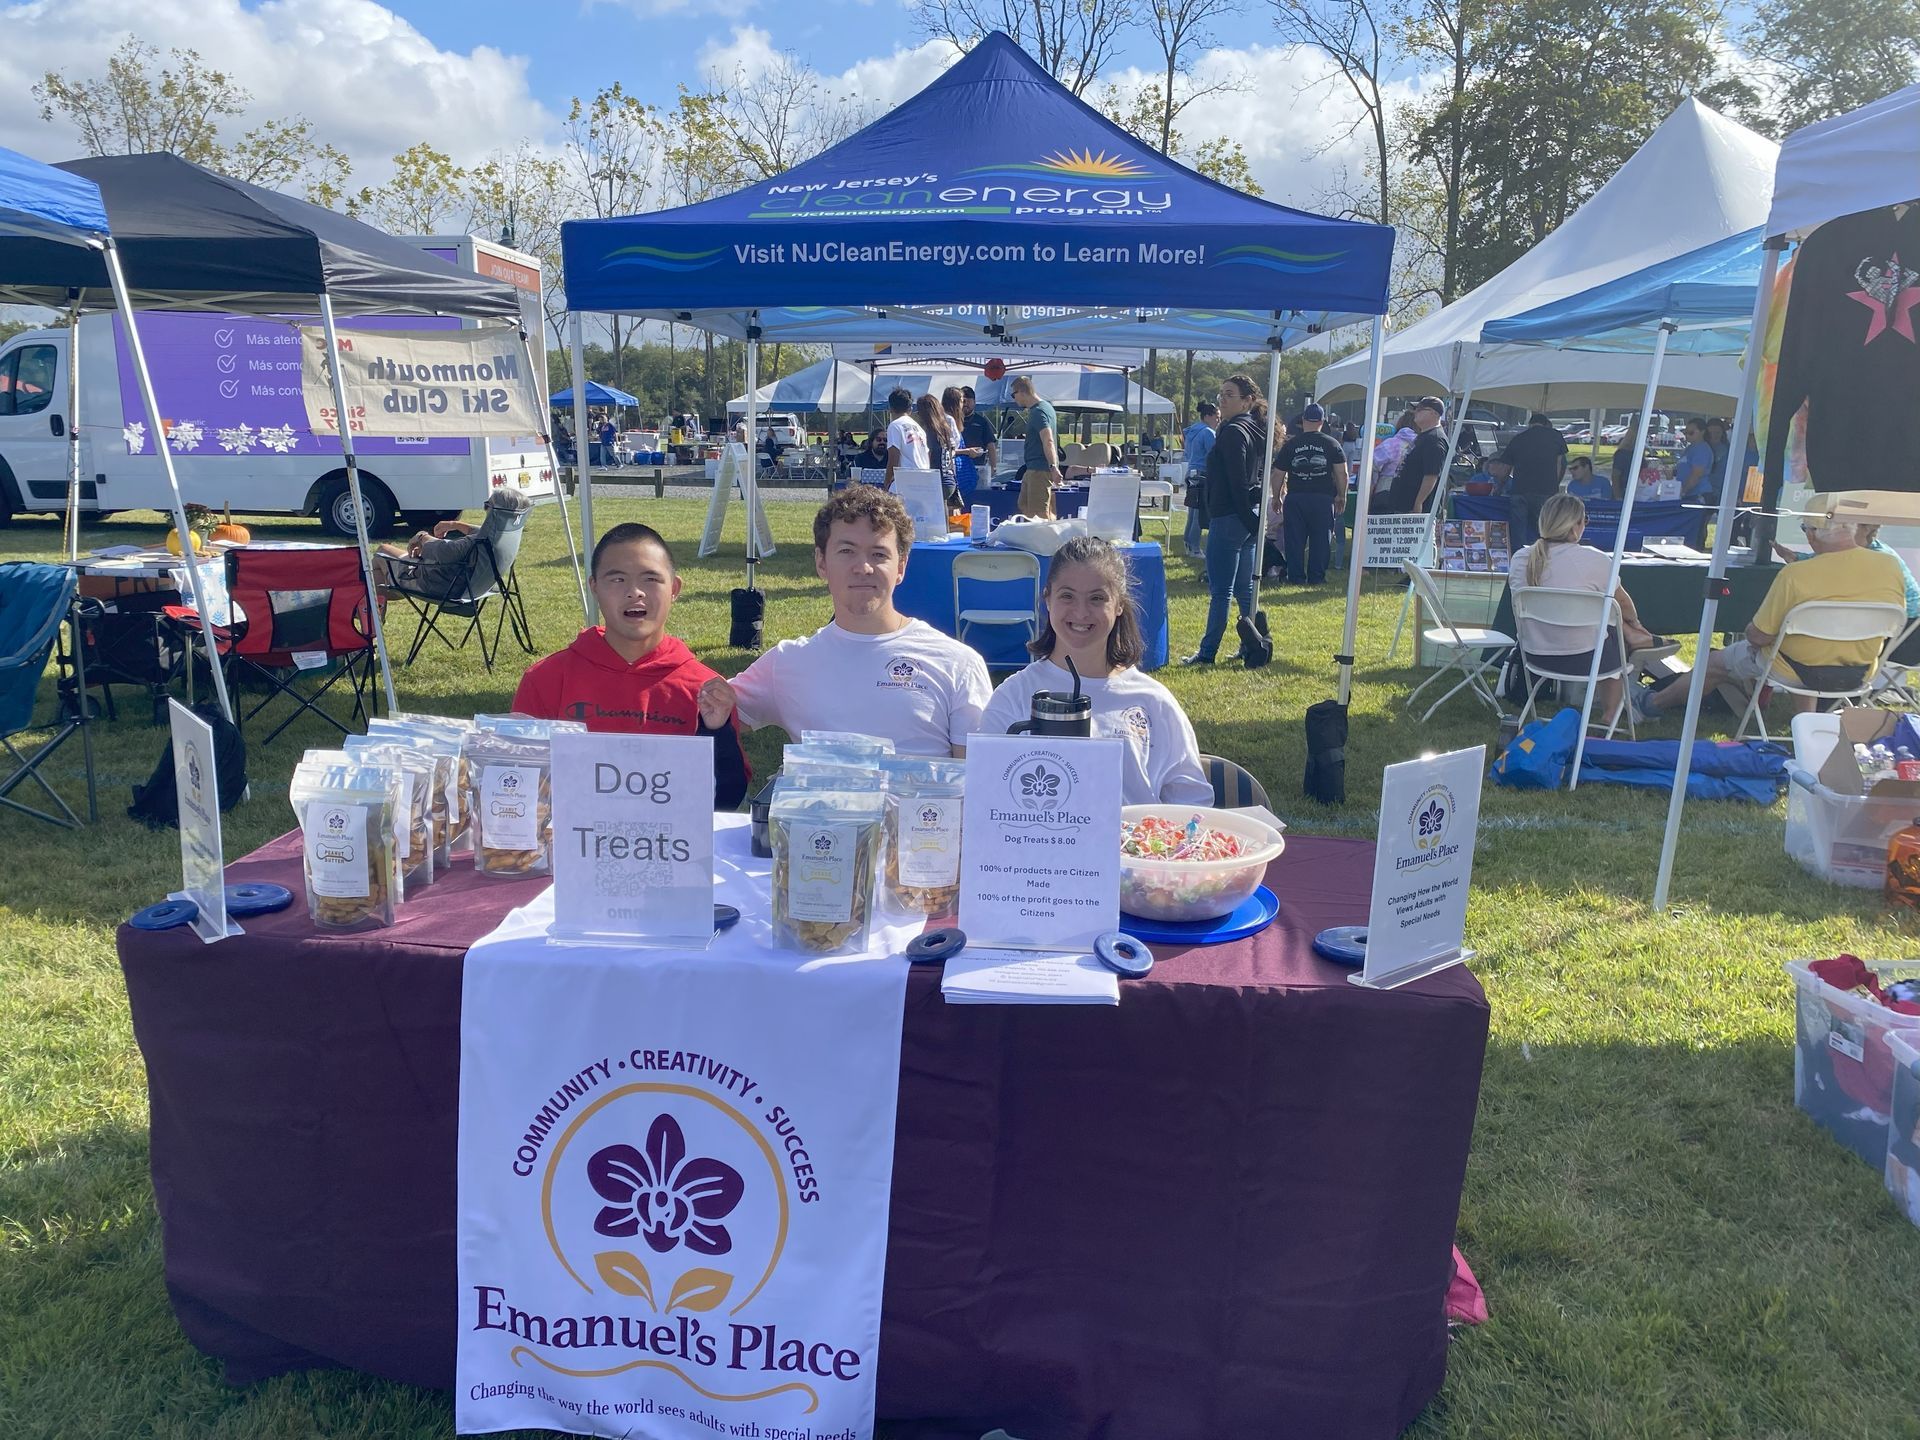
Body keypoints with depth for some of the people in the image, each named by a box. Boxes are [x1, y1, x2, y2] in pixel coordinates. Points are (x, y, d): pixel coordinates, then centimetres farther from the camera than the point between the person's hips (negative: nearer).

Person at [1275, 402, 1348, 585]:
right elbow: (1342, 472, -3)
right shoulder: (1331, 444, 2)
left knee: (1295, 539, 6)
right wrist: (1341, 495, 8)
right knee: (1321, 539, 6)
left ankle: (1296, 577, 7)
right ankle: (1316, 577, 7)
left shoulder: (1291, 444, 4)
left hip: (1295, 497, 1)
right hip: (1323, 498, 0)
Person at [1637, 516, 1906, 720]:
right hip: (1859, 674, 4)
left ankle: (1653, 703, 35)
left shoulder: (1795, 575, -26)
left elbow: (1758, 637, -17)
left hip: (1799, 672, -4)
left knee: (1716, 662, 19)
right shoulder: (1891, 566, -12)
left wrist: (1750, 632, 7)